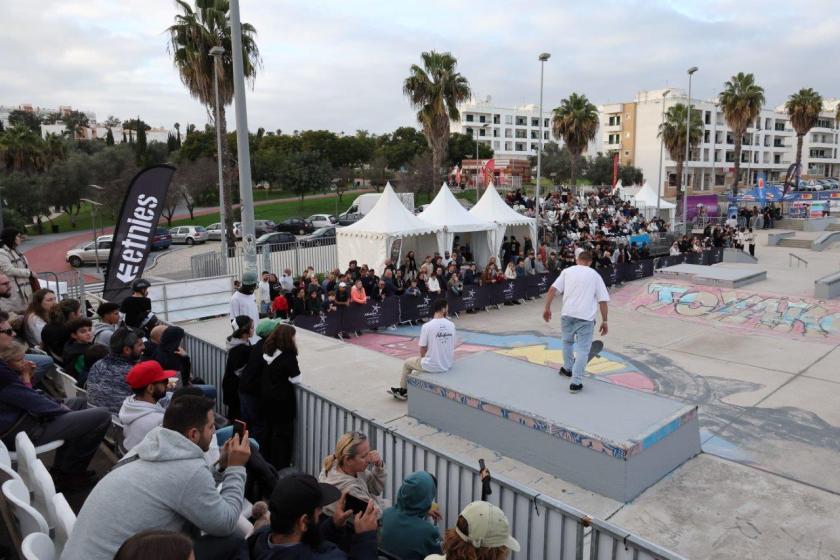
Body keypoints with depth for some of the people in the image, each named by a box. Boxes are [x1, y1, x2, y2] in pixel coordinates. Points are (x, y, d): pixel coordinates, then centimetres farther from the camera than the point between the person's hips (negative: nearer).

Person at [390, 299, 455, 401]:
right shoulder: (451, 325, -4)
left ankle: (403, 391, 38)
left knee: (407, 363, 22)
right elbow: (452, 346, 6)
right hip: (448, 365, 5)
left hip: (432, 366, -5)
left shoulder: (427, 326, -17)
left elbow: (422, 350, -10)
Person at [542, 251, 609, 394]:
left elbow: (552, 289, 0)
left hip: (567, 313, 2)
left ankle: (568, 368, 42)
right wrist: (604, 321, 9)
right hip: (586, 317, -2)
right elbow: (603, 300, 4)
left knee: (567, 341, 25)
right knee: (582, 349, 2)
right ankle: (576, 382, -3)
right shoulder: (595, 275, 10)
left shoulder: (567, 271, 11)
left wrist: (547, 308, 4)